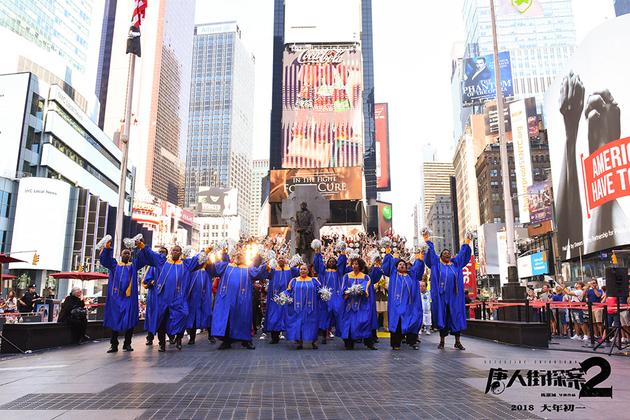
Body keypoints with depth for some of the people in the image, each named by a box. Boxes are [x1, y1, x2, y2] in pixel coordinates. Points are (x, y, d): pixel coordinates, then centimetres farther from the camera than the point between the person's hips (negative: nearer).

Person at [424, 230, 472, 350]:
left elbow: (462, 253, 19)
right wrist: (428, 241, -8)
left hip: (454, 296, 2)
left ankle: (457, 341, 7)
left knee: (456, 317, 1)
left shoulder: (456, 264, 16)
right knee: (442, 317, 1)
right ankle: (442, 341, 10)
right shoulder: (436, 264, 9)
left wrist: (466, 244, 13)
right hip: (441, 296, -2)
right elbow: (431, 253, 1)